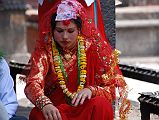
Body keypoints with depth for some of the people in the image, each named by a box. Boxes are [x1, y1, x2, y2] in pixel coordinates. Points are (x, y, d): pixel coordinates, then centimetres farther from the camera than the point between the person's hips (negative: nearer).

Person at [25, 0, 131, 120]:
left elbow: (113, 89, 1)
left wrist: (91, 91, -21)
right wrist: (45, 104, -40)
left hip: (87, 110, 1)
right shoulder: (44, 51, -2)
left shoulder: (93, 48, 0)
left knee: (100, 104, -30)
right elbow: (32, 84, -18)